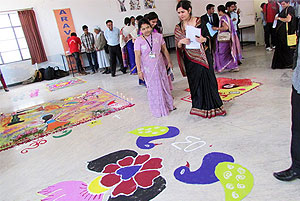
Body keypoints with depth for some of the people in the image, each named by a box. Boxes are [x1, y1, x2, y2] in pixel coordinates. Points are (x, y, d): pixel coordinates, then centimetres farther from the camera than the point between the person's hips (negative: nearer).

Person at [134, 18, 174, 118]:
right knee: (153, 88, 6)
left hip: (160, 65, 3)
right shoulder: (139, 41, -9)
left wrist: (169, 62, 11)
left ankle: (168, 104, 34)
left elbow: (164, 50, 7)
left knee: (164, 84, 14)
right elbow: (137, 56, -9)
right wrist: (139, 71, -12)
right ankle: (158, 109, 21)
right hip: (148, 68, -3)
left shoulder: (158, 36, -2)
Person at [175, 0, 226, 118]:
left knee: (208, 80, 2)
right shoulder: (178, 28, 3)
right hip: (190, 59, 2)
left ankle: (214, 106, 16)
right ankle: (200, 107, 19)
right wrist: (181, 42, -19)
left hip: (203, 56, -1)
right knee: (195, 82, 6)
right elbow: (178, 47, 3)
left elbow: (208, 36, 0)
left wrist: (204, 39, -21)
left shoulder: (199, 21, -3)